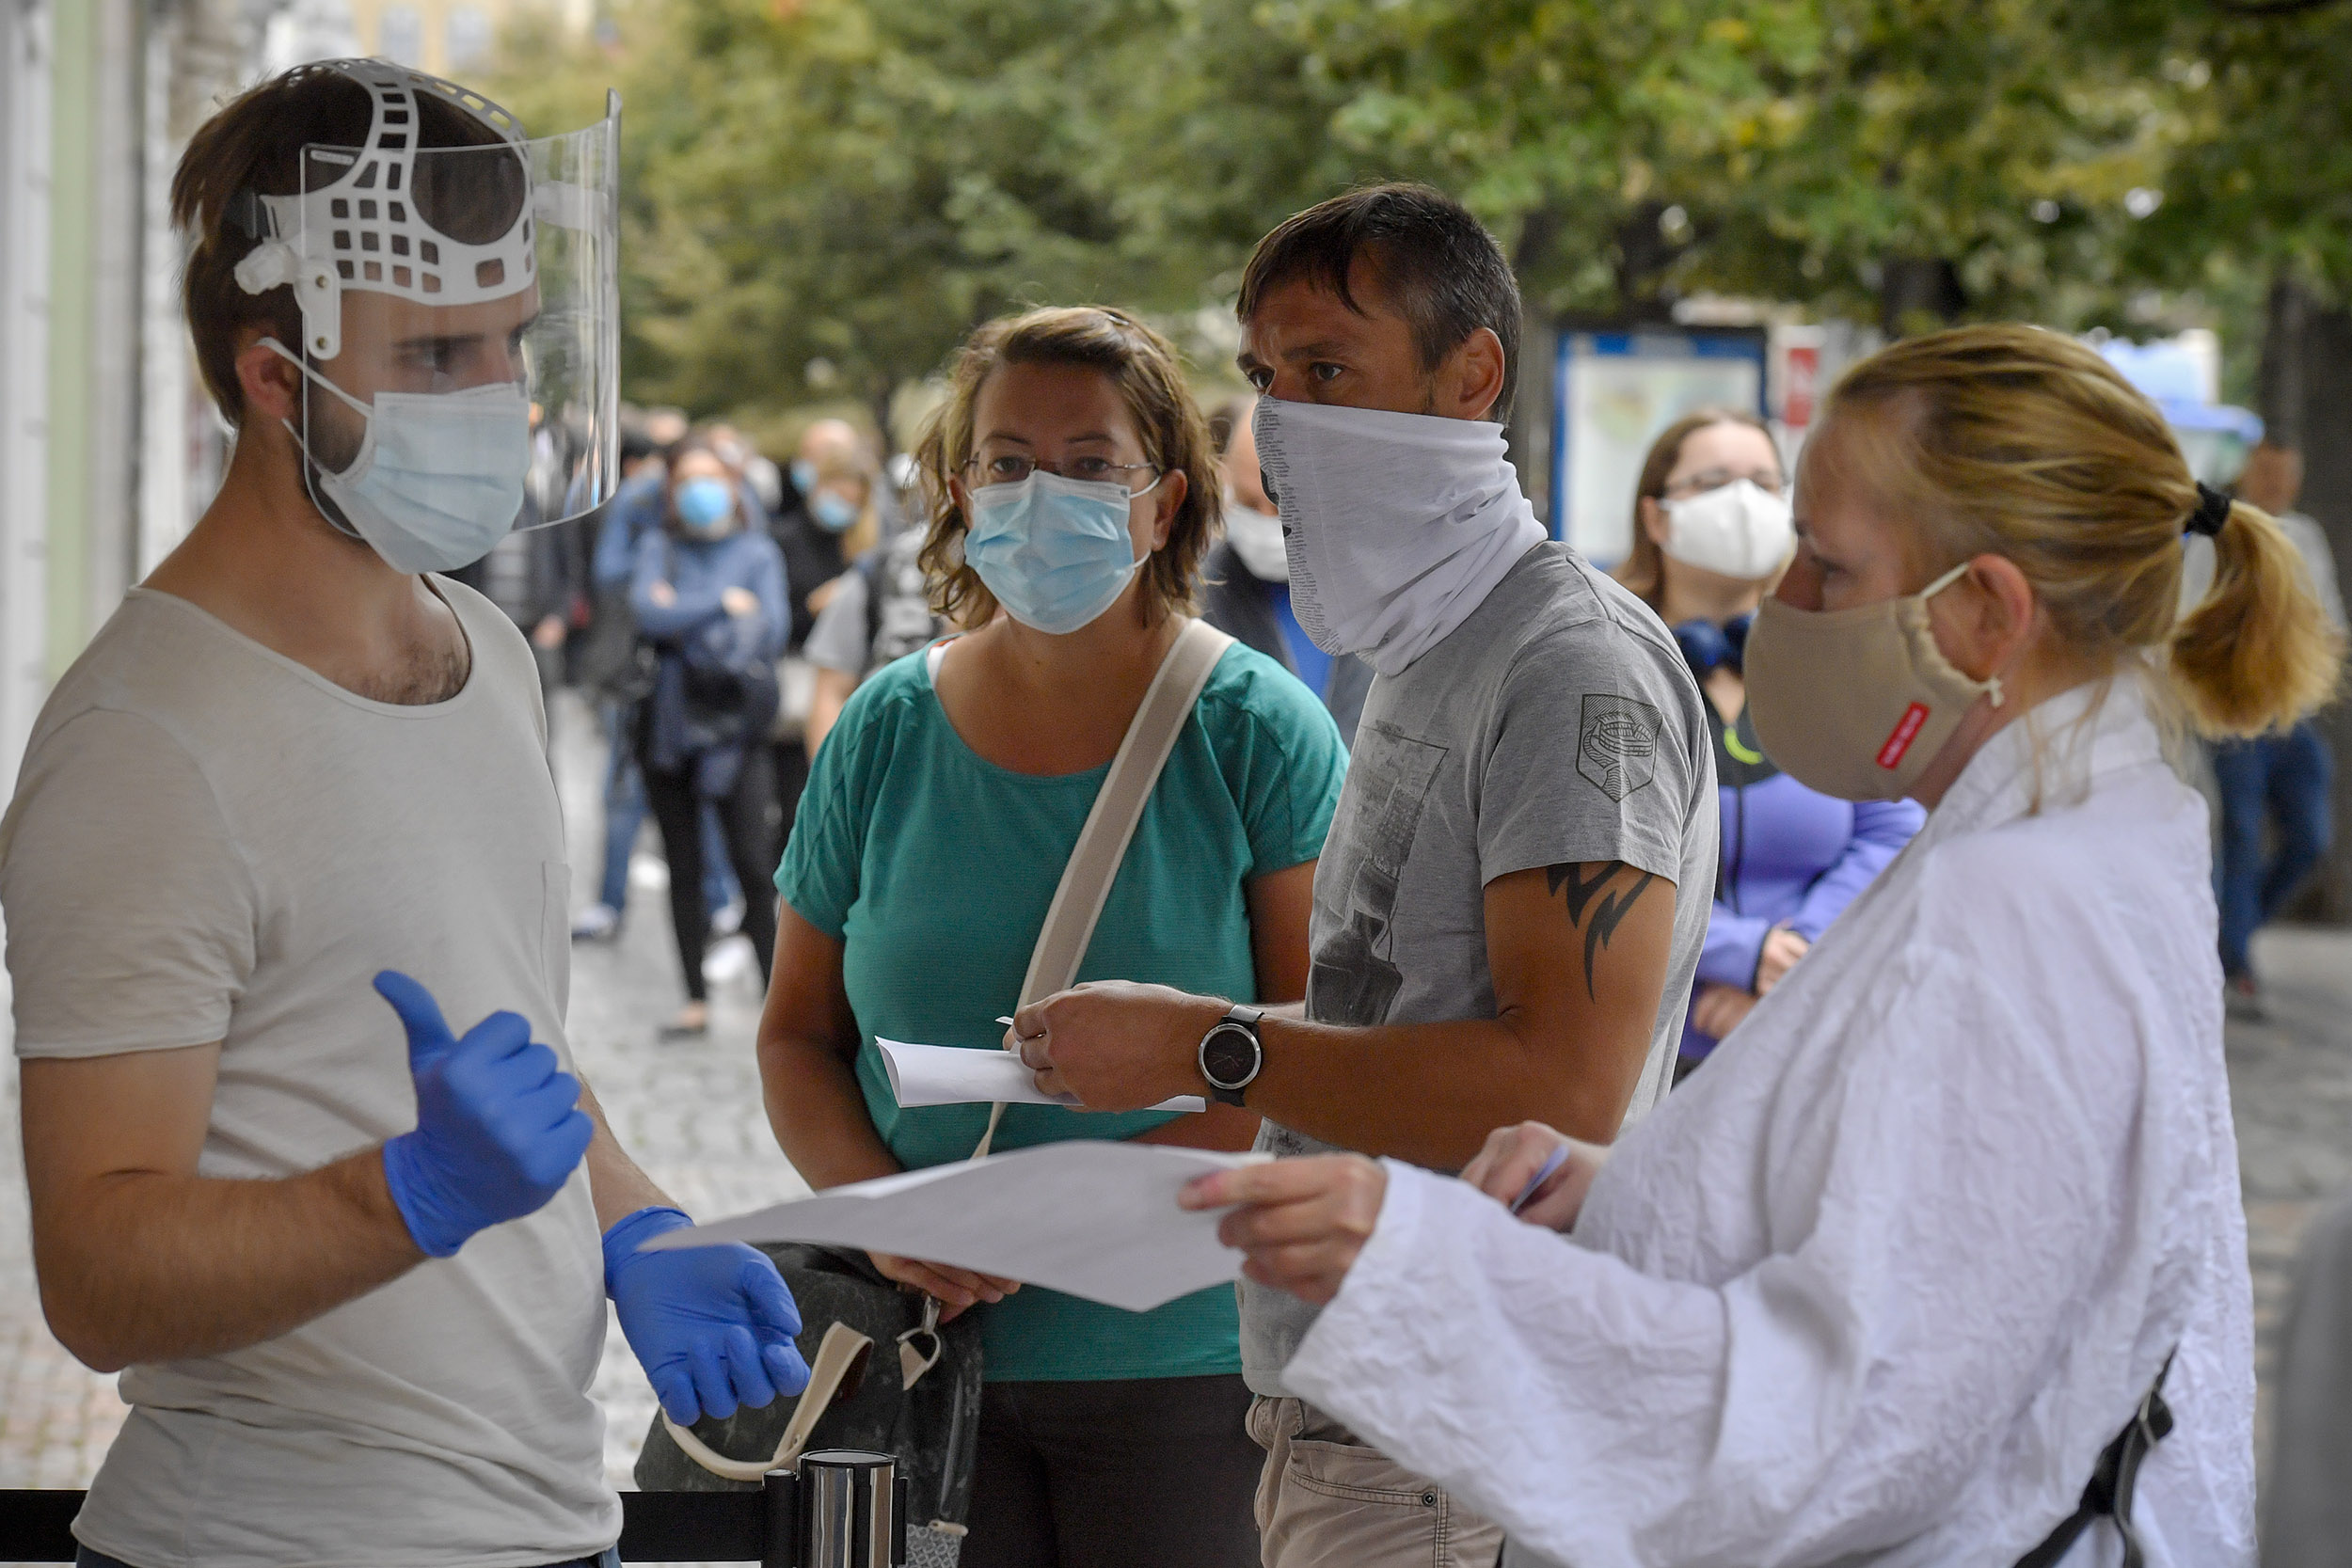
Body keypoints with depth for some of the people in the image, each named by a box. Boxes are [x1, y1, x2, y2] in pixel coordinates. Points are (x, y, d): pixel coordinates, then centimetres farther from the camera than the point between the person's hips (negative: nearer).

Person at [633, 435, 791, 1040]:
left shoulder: (758, 552, 6)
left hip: (735, 724, -2)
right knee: (683, 869, 7)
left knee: (753, 864, -12)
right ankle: (696, 1001, 14)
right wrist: (723, 603, -9)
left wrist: (685, 615, -7)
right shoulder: (659, 548, 9)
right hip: (668, 723, 2)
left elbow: (773, 629, -7)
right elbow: (648, 613, -8)